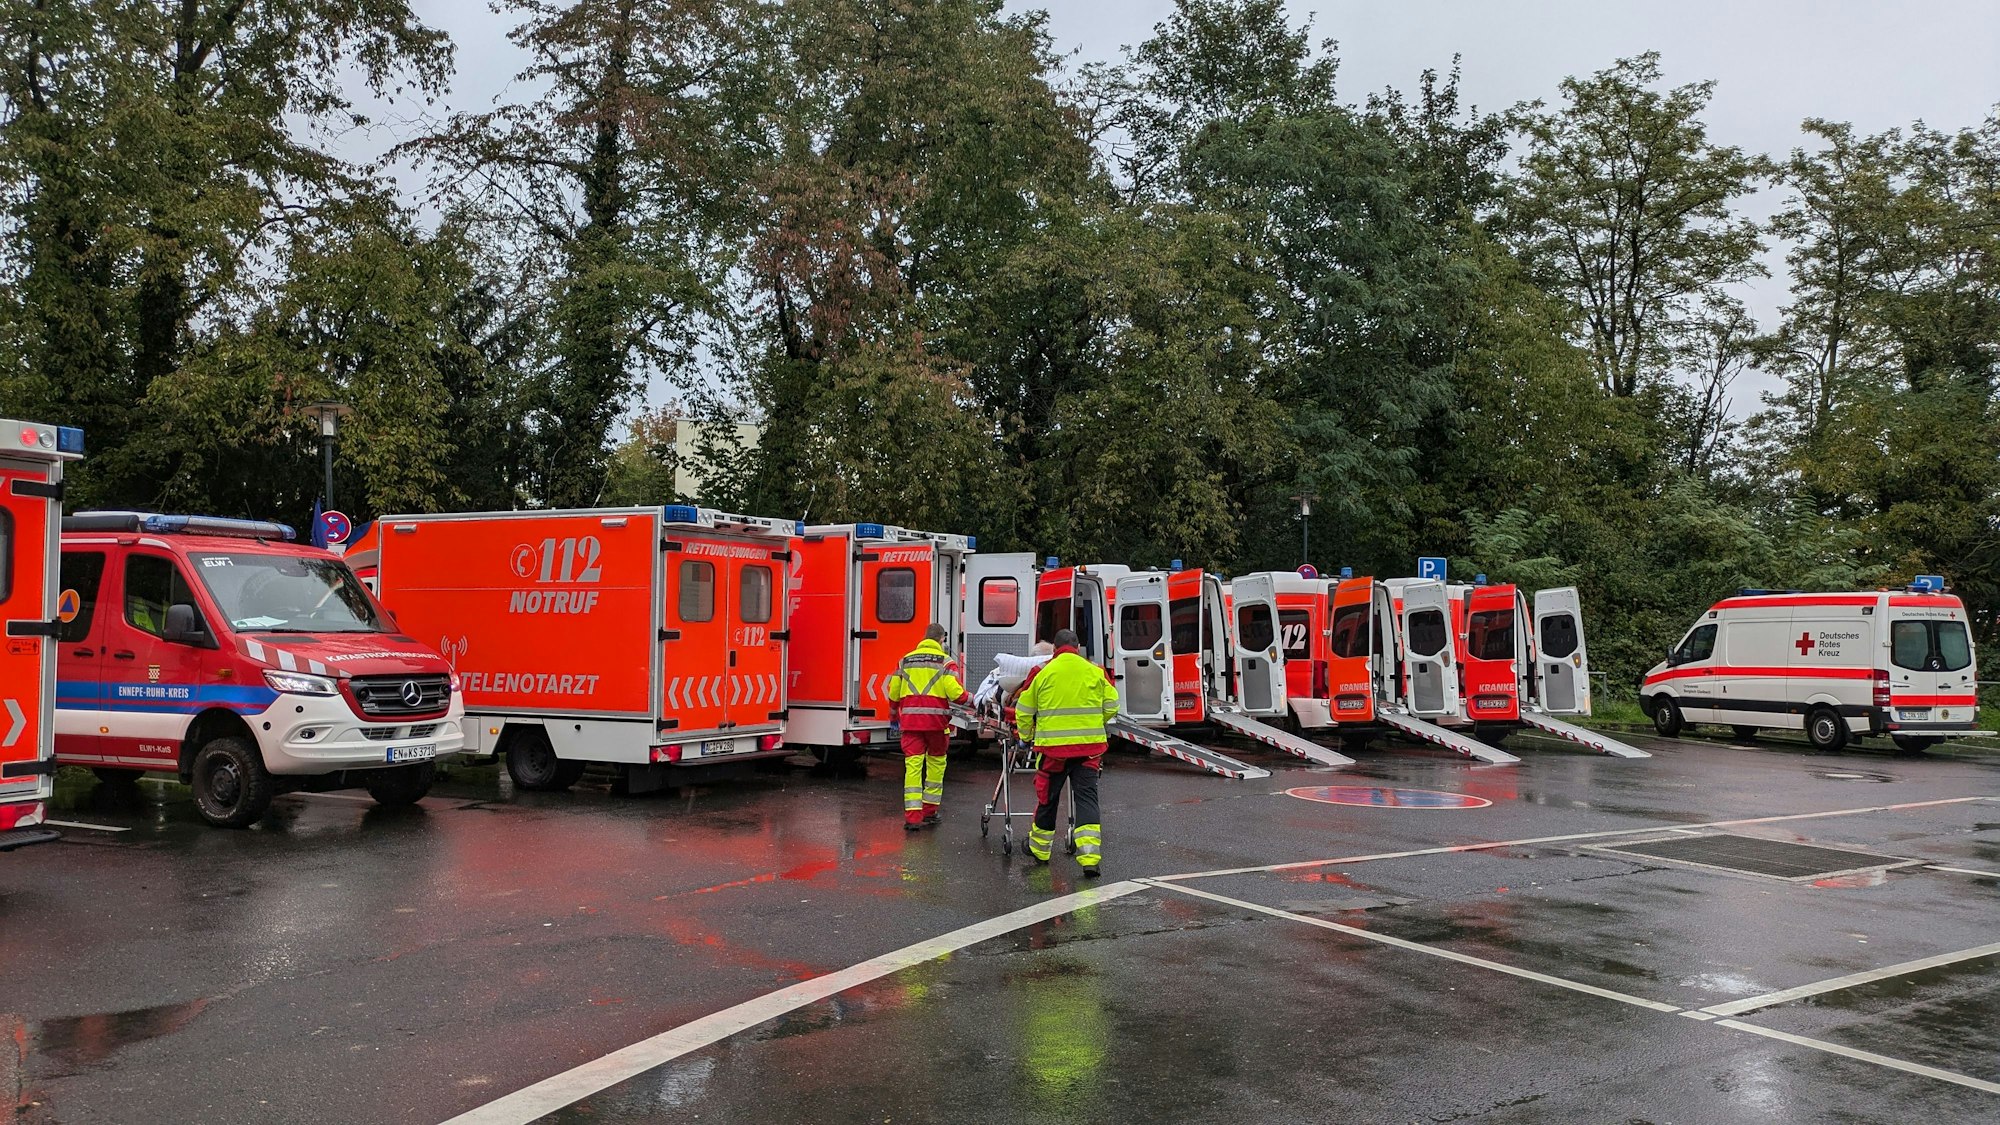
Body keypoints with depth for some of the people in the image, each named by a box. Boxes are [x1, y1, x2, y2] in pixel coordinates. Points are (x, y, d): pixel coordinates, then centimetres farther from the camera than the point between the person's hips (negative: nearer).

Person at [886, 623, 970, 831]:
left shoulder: (906, 660, 12)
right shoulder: (944, 660, -1)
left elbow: (894, 692, 14)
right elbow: (954, 692, -12)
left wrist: (894, 715, 30)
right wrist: (972, 699, 6)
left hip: (910, 719, 2)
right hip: (936, 719, -2)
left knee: (913, 765, 0)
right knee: (936, 764, 14)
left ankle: (912, 816, -8)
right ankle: (930, 811, 22)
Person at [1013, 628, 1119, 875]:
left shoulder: (1042, 673, -1)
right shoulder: (1095, 672, 2)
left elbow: (1023, 711, 7)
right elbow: (1111, 706, 8)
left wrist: (1026, 736, 24)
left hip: (1053, 746, -1)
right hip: (1089, 746, 1)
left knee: (1047, 799, 14)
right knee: (1086, 799, 1)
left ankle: (1040, 850, 32)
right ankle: (1090, 859, -10)